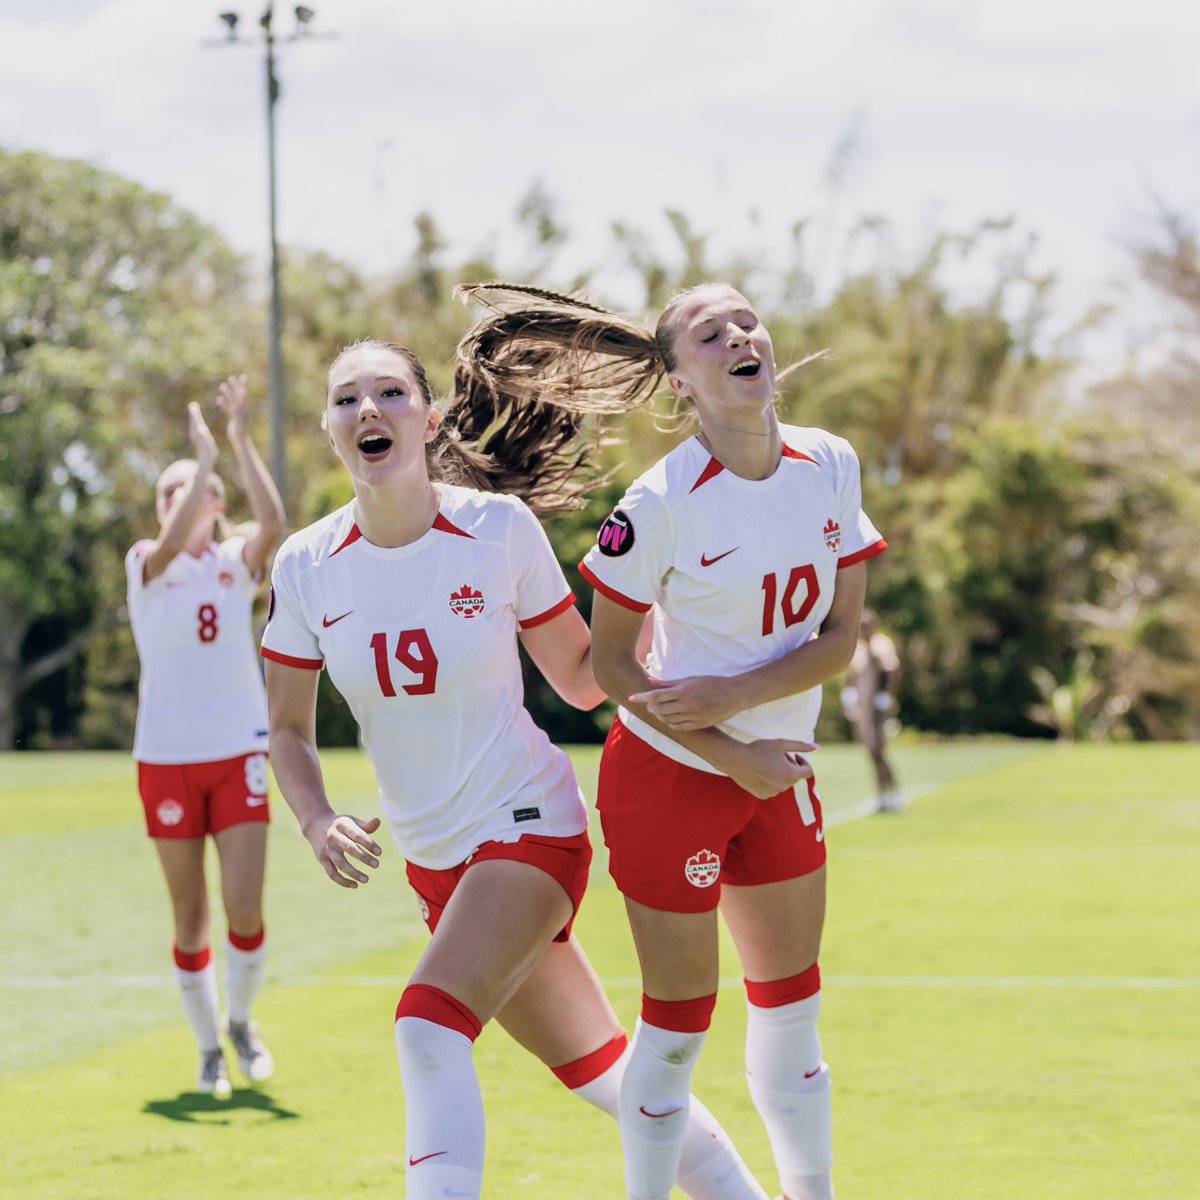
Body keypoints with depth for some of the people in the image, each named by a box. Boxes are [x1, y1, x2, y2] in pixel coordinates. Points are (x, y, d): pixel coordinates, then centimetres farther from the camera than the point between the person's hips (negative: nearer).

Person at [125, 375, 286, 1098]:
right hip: (166, 760, 0)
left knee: (245, 908, -8)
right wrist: (208, 455, -25)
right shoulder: (147, 563, 1)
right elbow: (173, 544, -23)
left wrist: (242, 441, -21)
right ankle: (210, 1050, 19)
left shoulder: (237, 562, 4)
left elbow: (273, 522, -18)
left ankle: (243, 1020, 19)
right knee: (191, 919, 4)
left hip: (239, 755, 0)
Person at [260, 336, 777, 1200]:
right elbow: (289, 726, 4)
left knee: (430, 1024, -28)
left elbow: (580, 677, -3)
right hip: (432, 858, 4)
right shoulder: (306, 567, -5)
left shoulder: (499, 528, -13)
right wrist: (318, 821, -14)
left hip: (529, 822, -4)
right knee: (600, 1071, 13)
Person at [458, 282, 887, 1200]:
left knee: (793, 1005, 15)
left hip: (778, 772, 5)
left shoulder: (831, 465, -5)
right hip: (669, 778, -5)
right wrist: (731, 755, -15)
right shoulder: (664, 503, -19)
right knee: (679, 1020, 2)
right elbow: (613, 663, -12)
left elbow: (839, 638, -4)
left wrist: (735, 693, -19)